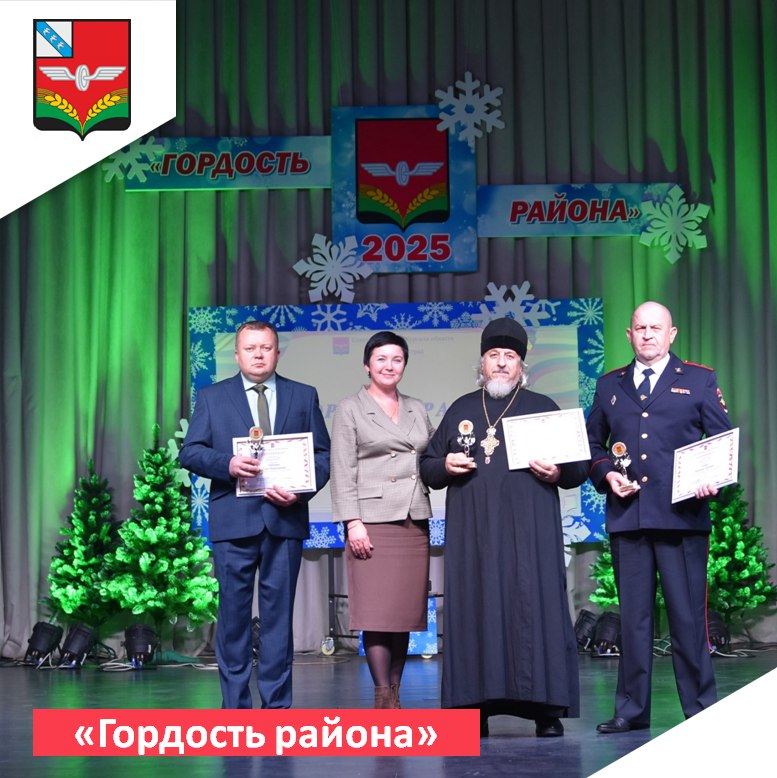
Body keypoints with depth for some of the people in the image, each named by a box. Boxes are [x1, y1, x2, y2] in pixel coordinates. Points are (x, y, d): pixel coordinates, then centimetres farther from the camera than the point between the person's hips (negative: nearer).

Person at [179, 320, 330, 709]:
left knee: (279, 611, 4)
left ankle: (277, 704, 9)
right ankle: (236, 705, 10)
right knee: (234, 612, 3)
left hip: (285, 518, 1)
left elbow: (322, 454, 8)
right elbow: (190, 452, 3)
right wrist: (227, 464, -16)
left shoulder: (304, 396, 12)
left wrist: (301, 491, -10)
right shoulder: (212, 397, 10)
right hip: (233, 520, -1)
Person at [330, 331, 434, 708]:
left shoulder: (416, 409, 18)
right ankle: (383, 697, -7)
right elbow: (343, 471, -3)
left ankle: (395, 695, 10)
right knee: (378, 611, -8)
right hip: (373, 521, -5)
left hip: (414, 522, 5)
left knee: (406, 611, 4)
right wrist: (352, 522, -11)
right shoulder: (350, 409, 4)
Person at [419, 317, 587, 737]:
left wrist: (559, 472, -11)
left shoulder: (543, 407, 11)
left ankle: (547, 709, -4)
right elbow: (427, 466, 20)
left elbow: (580, 466, 10)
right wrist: (444, 466, -1)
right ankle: (475, 705, 1)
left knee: (535, 606, -7)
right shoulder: (460, 410, 17)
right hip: (473, 534, 2)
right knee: (474, 610, -2)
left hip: (529, 532, -2)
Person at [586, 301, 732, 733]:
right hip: (627, 516, 3)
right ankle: (632, 709, 12)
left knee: (688, 616, -4)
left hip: (683, 516, -3)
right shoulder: (609, 385, 17)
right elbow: (594, 443, 21)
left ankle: (701, 709, 4)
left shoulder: (700, 380, 10)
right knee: (633, 615, 6)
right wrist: (607, 474, 2)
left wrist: (712, 479, -11)